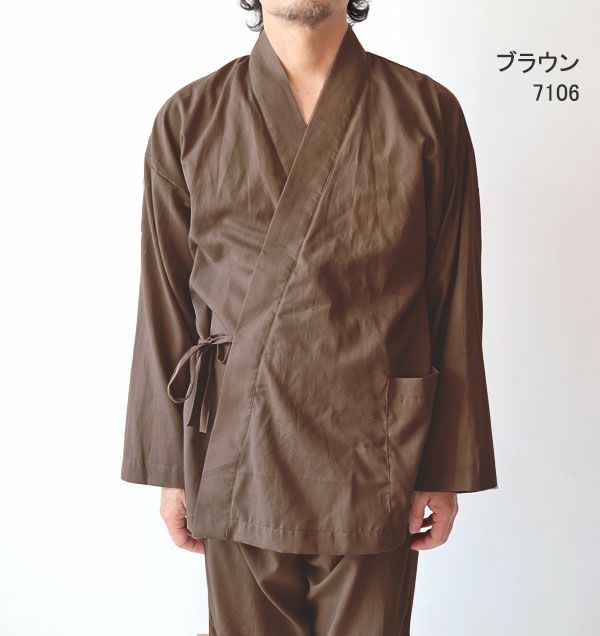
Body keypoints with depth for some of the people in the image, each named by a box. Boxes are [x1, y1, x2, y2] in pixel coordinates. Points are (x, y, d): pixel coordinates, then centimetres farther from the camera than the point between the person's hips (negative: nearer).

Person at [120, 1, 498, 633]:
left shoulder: (429, 112, -2)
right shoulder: (189, 119, 0)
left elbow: (455, 305, -1)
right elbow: (165, 304, 3)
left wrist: (447, 470, 0)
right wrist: (170, 467, 4)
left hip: (375, 460, 0)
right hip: (237, 458, 1)